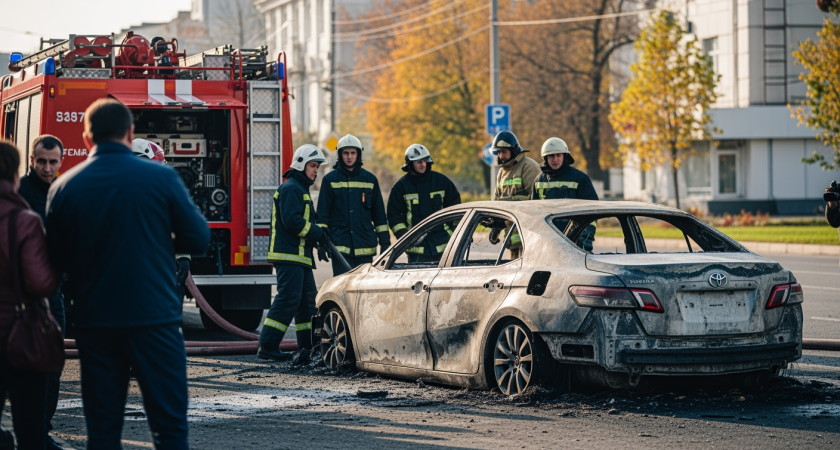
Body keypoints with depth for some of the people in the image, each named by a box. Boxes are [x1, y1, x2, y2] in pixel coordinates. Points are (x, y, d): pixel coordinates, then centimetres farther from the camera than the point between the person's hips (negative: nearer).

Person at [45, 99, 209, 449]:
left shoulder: (63, 187, 0)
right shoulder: (161, 178, -5)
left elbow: (55, 262, 5)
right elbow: (198, 239, 0)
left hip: (93, 324, 2)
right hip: (154, 317, -2)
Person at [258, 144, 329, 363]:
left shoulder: (301, 189, 23)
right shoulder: (290, 188, -11)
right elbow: (292, 221, -21)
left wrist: (318, 240, 11)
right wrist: (318, 233, -13)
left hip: (300, 256, 11)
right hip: (289, 255, -11)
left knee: (307, 300, 10)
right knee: (288, 299, -13)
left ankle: (307, 347, 13)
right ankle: (267, 346, -12)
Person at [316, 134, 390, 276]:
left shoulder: (370, 179, 11)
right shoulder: (330, 179, 5)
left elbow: (379, 214, 14)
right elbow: (322, 213, 4)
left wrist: (385, 242, 9)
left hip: (365, 247, 2)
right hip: (340, 245, -2)